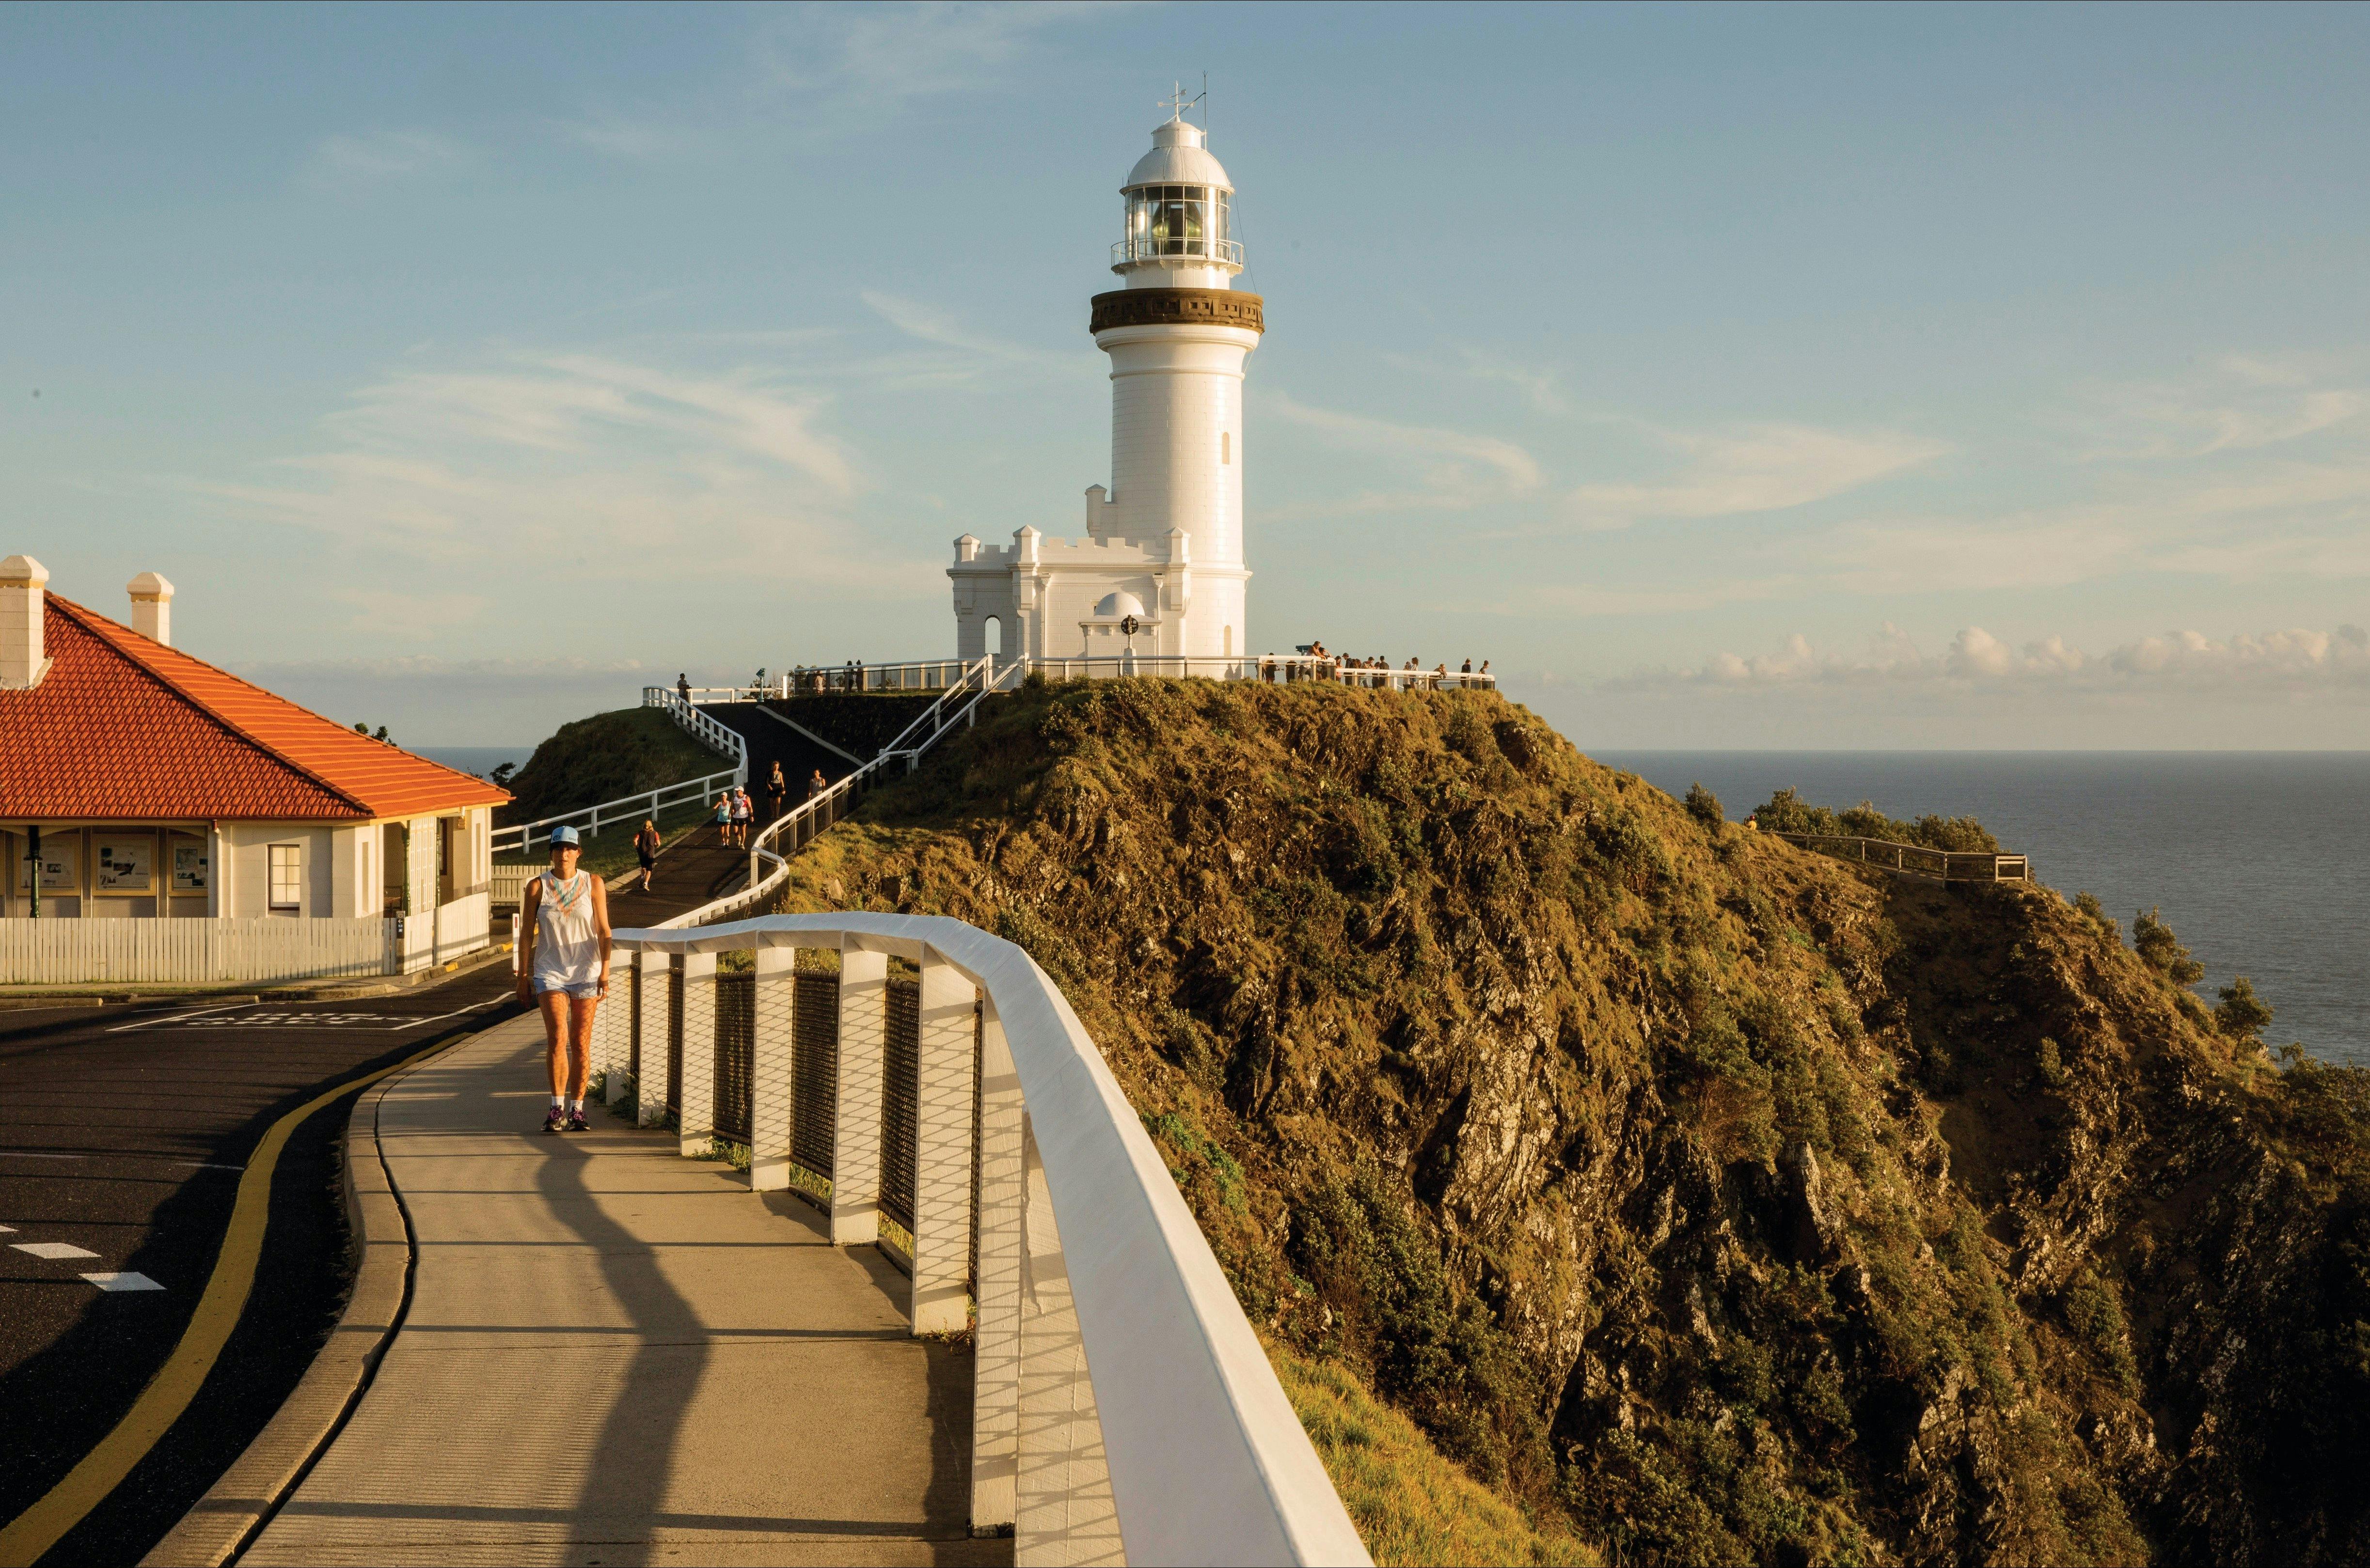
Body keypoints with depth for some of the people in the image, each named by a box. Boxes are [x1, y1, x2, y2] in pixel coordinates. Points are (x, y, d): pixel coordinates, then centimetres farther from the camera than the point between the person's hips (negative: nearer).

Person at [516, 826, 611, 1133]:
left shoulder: (594, 884, 1)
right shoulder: (538, 887, 1)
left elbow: (603, 931, 1)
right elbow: (526, 934, 5)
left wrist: (605, 972, -8)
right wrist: (523, 976, 3)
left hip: (586, 972, 1)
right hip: (550, 972, -1)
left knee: (581, 1044, 3)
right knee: (557, 1038, -16)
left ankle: (577, 1111, 11)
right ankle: (557, 1109, -11)